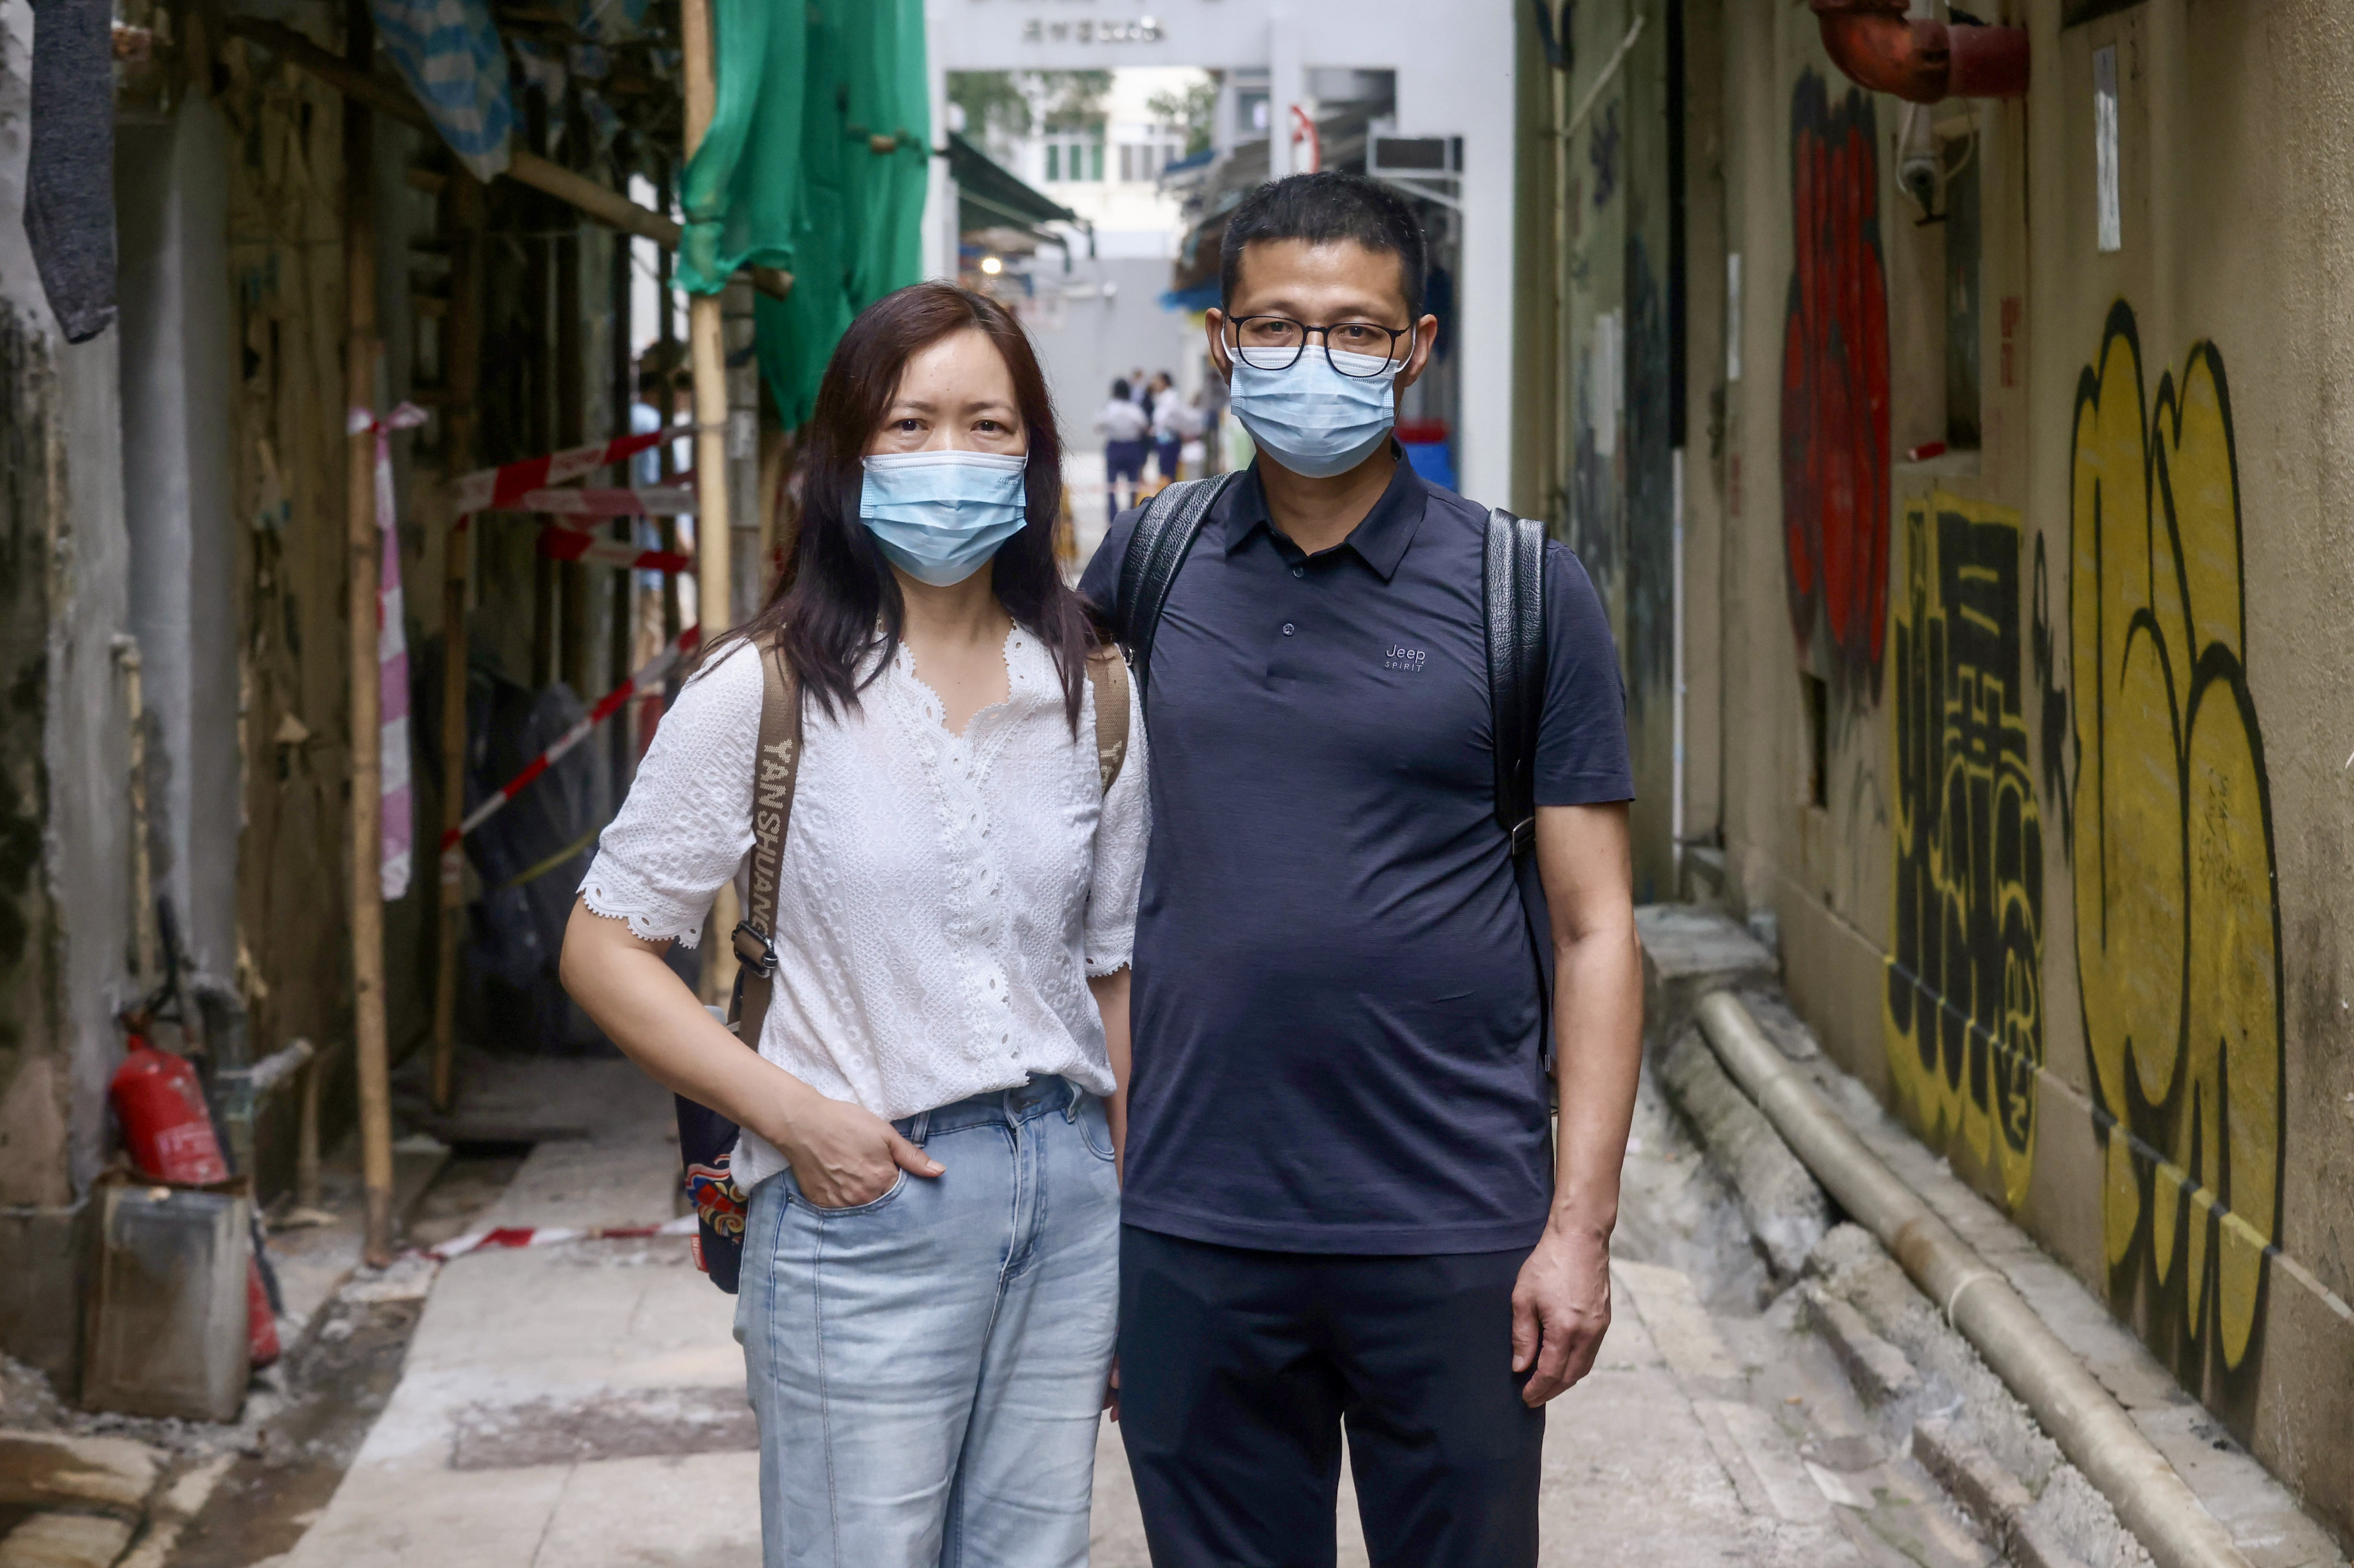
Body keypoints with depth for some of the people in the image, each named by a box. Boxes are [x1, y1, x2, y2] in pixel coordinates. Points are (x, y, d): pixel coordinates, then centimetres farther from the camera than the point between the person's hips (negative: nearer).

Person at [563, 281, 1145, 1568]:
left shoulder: (1090, 693, 7)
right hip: (862, 1204, -4)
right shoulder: (766, 690, -5)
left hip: (1068, 1193, 4)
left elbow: (1114, 975, 13)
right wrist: (788, 1112, -13)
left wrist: (1148, 1251, 12)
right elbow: (604, 947, -2)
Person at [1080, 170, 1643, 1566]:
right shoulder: (1150, 567, 6)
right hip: (1194, 1228, 2)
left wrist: (1581, 1226, -8)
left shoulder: (1524, 592, -1)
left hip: (1451, 1232, -2)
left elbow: (1596, 927, -1)